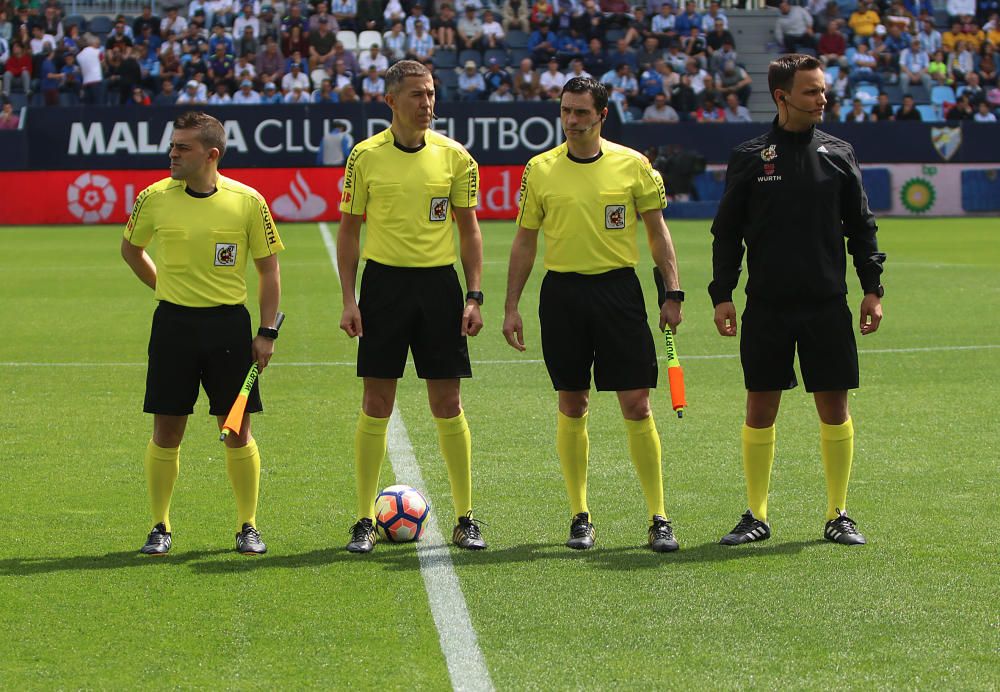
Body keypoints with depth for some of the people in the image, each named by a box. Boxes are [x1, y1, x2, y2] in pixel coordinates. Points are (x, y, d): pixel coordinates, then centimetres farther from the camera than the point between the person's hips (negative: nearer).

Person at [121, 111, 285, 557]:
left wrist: (267, 332, -3)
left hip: (229, 323, -1)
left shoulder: (248, 202, -5)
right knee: (166, 432, 2)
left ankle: (248, 527, 14)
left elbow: (268, 269, 3)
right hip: (173, 323, 1)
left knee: (237, 432, 1)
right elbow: (131, 249, 19)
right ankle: (160, 528, 14)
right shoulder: (154, 198, -1)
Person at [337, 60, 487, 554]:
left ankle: (465, 519, 10)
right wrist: (348, 300, -2)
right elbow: (349, 230, 5)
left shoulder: (454, 157, 3)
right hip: (383, 281, -1)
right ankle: (365, 521, 7)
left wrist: (474, 296, 0)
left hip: (439, 282, 1)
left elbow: (469, 230, 8)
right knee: (376, 405, 0)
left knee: (447, 405, 2)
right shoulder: (365, 157, 0)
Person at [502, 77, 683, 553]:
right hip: (562, 291, 1)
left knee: (636, 405, -5)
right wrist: (511, 307, 5)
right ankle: (580, 518, 14)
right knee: (572, 406, 5)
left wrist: (672, 292, -2)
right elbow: (525, 241, 9)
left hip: (619, 288, -1)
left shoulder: (633, 165, 1)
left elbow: (657, 232, 7)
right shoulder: (540, 170, 4)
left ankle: (658, 519, 1)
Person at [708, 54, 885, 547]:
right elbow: (727, 231, 6)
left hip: (827, 304, 1)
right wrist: (722, 294, -1)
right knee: (760, 409, 3)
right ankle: (756, 515, 13)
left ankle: (838, 515, 11)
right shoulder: (749, 158, 2)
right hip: (766, 306, -1)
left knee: (834, 408, 2)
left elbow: (861, 225, 10)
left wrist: (872, 288, 4)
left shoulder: (838, 154, 6)